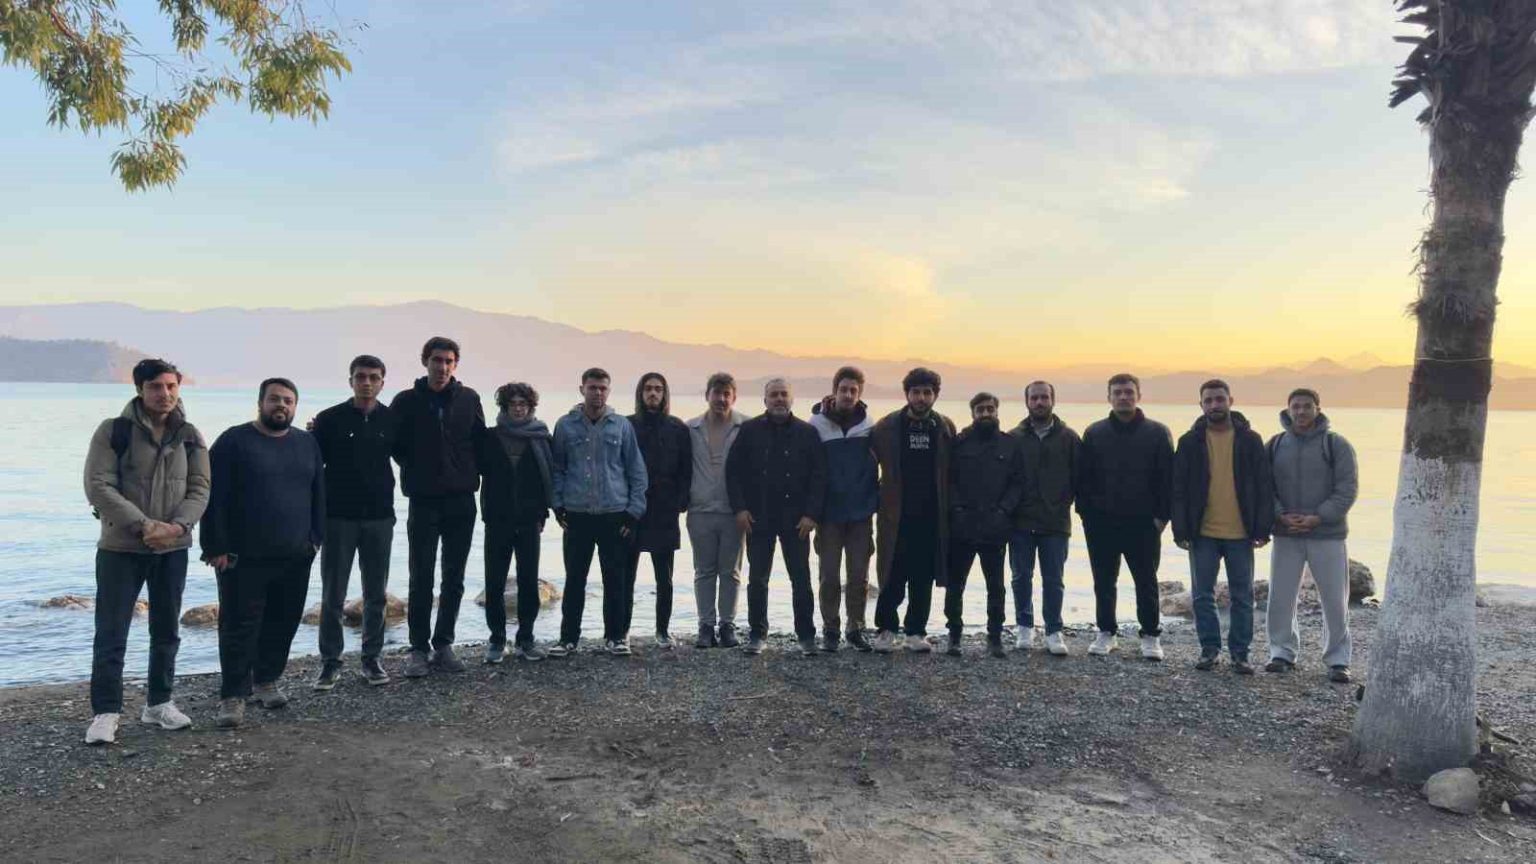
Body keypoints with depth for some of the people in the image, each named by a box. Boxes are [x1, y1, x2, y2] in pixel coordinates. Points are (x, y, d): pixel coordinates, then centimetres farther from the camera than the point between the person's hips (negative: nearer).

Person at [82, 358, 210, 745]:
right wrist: (144, 524, -21)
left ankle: (159, 703, 25)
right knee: (111, 633, -1)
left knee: (167, 631, 12)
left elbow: (199, 489, 1)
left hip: (173, 549, 4)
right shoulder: (114, 431, -7)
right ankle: (105, 712, 8)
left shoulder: (190, 437, 4)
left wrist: (177, 526, -17)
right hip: (120, 548, -3)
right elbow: (98, 486, -13)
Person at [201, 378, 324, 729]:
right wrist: (216, 547, -11)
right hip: (243, 557, -4)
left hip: (295, 557, 4)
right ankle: (232, 695, 8)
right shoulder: (234, 441, -4)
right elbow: (214, 498, -7)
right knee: (239, 627, 0)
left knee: (283, 624, 11)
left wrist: (316, 538, 9)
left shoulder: (307, 443, 10)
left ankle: (266, 681, 27)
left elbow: (318, 494, 15)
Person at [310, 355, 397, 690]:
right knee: (332, 595, 3)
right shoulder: (329, 419, -3)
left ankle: (371, 658, 19)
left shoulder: (391, 419, 2)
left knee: (376, 594, 8)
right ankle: (330, 661, 13)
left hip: (380, 518, 2)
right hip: (338, 517, -2)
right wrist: (311, 439, -16)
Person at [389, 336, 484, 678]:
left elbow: (481, 441, 10)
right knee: (421, 579, 1)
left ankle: (443, 644, 18)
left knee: (454, 579, 7)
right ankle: (419, 647, 11)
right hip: (423, 501, -2)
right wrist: (414, 472, 2)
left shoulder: (469, 399, 3)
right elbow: (393, 443, 6)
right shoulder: (407, 401, -1)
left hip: (461, 501, 2)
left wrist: (473, 474, 5)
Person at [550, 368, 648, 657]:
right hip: (577, 515, 0)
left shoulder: (622, 426, 3)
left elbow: (636, 470, 5)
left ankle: (615, 636, 16)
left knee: (616, 579, 6)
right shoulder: (566, 426, 4)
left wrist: (634, 509, -1)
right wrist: (558, 505, 0)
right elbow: (557, 468, 9)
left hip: (615, 515, 0)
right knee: (574, 579, 5)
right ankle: (569, 637, 14)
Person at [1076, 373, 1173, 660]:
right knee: (1104, 582, 9)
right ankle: (1106, 632, 21)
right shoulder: (1094, 433, 4)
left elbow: (1168, 478, -2)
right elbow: (1083, 477, 5)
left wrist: (1163, 515, -8)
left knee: (1146, 582, 6)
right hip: (1102, 523, 2)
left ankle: (1151, 636, 17)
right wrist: (1086, 512, -3)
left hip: (1143, 523, -2)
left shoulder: (1157, 433, -1)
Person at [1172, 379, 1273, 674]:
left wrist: (1262, 528, -6)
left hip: (1241, 533, 0)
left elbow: (1264, 486, 1)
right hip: (1202, 533, 0)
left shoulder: (1250, 440, 2)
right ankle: (1209, 649, 17)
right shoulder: (1190, 442, 2)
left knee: (1243, 596, 7)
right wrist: (1180, 530, -6)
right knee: (1203, 595, 6)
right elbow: (1179, 489, 0)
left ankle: (1240, 653, 16)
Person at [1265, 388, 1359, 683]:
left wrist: (1318, 518, -16)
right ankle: (1282, 652, 18)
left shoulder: (1336, 444, -3)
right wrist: (1281, 515, -11)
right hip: (1285, 536, 2)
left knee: (1335, 600, 3)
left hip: (1327, 535, -2)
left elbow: (1347, 489, -7)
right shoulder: (1274, 445, 5)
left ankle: (1337, 660, 14)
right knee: (1280, 597, 5)